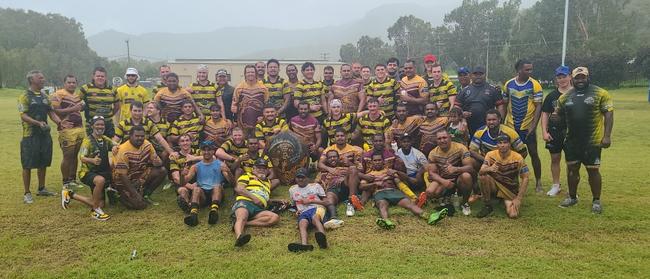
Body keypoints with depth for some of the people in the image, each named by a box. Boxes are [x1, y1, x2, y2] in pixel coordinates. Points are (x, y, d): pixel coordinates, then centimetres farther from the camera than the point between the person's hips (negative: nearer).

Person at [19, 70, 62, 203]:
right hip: (30, 136, -6)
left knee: (43, 163, 13)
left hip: (45, 134, 6)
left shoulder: (45, 96, 13)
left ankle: (42, 189, 27)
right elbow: (23, 116, -13)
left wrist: (59, 122, -4)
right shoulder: (25, 96, -7)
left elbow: (51, 112, 14)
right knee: (28, 165, -1)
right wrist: (38, 123, -26)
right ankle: (27, 193, 6)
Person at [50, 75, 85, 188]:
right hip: (67, 130, -7)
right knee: (68, 156, -3)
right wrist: (71, 109, -19)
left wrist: (82, 106, 12)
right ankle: (66, 182, 8)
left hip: (80, 129, 7)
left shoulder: (77, 96, 18)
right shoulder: (58, 94, -6)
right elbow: (54, 111, -15)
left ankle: (73, 179, 21)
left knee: (75, 155, 12)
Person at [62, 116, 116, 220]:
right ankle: (96, 210, -23)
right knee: (101, 180, -42)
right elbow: (82, 158, -23)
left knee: (100, 204, 6)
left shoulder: (105, 139, 4)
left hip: (103, 172, 7)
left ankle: (70, 194, 27)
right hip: (88, 172, -7)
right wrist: (92, 160, -45)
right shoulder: (88, 140, -13)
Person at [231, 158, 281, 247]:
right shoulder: (247, 176, 20)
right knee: (242, 217, -37)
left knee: (275, 217, -24)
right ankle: (239, 236, -68)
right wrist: (253, 197, -8)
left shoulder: (268, 182, 37)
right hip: (244, 202, -4)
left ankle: (244, 223, -33)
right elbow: (238, 189, 3)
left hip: (259, 209, 4)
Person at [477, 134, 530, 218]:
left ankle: (507, 202, 13)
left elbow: (525, 178, -10)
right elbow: (480, 172, -21)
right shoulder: (491, 155, -10)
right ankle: (488, 205, -10)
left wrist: (518, 199, -16)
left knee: (513, 215, -24)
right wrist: (489, 169, -46)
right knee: (483, 176, -31)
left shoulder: (517, 158, -13)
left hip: (511, 190, -1)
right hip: (495, 186, 1)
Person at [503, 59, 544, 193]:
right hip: (511, 126, 3)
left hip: (527, 127, -2)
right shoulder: (508, 84, 1)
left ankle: (538, 182, 15)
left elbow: (538, 107, -8)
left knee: (533, 154, 4)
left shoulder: (535, 85, -7)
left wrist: (533, 126, -15)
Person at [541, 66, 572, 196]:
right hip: (554, 132, 3)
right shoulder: (552, 95, 7)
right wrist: (544, 132, -1)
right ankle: (556, 186, 23)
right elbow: (545, 113, 7)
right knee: (555, 158, 9)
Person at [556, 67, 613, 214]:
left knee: (593, 170, 3)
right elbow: (560, 115, 20)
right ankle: (572, 197, 27)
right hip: (571, 141, 4)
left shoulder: (600, 94, -5)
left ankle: (596, 201, 18)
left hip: (593, 141, -4)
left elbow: (608, 114, -8)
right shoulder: (565, 97, 7)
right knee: (572, 169, 12)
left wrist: (607, 136, -14)